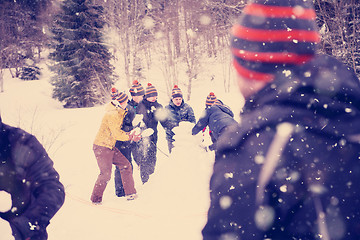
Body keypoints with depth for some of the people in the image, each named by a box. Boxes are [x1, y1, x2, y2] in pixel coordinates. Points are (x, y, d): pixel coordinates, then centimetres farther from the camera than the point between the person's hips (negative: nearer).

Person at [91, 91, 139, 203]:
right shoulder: (113, 114, -21)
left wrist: (129, 134, 2)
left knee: (126, 165, 6)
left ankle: (130, 193, 12)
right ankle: (96, 198, 5)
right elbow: (117, 134, -20)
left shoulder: (118, 113, 11)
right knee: (106, 174, -10)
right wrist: (131, 137, -8)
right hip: (102, 147, -10)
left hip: (110, 147, 10)